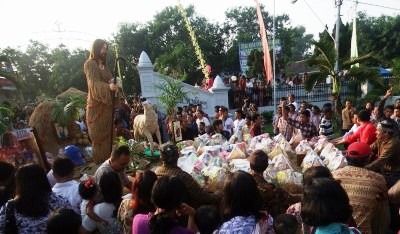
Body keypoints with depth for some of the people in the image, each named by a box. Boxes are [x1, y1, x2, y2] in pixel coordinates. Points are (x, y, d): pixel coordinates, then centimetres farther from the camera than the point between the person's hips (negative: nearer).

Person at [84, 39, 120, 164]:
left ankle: (106, 162, 14)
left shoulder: (104, 65, 19)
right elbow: (93, 83, -20)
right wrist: (109, 86, -37)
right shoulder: (90, 64, -5)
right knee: (99, 136, -5)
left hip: (107, 104, 7)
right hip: (96, 106, -7)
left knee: (107, 135, 7)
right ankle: (99, 164, 2)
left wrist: (114, 85, 2)